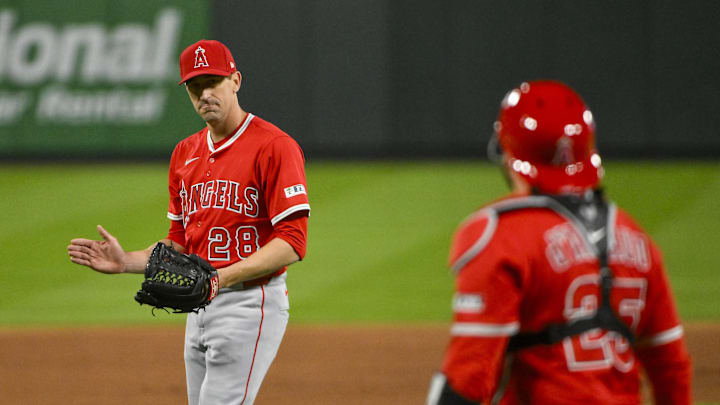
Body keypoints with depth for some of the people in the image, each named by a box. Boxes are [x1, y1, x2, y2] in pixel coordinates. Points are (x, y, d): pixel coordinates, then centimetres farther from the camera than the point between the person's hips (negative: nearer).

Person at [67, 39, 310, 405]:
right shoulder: (185, 153, 15)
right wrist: (126, 262, 6)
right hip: (198, 307, 8)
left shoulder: (274, 147, -10)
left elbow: (292, 243, -16)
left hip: (251, 303, -8)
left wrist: (222, 277, -25)